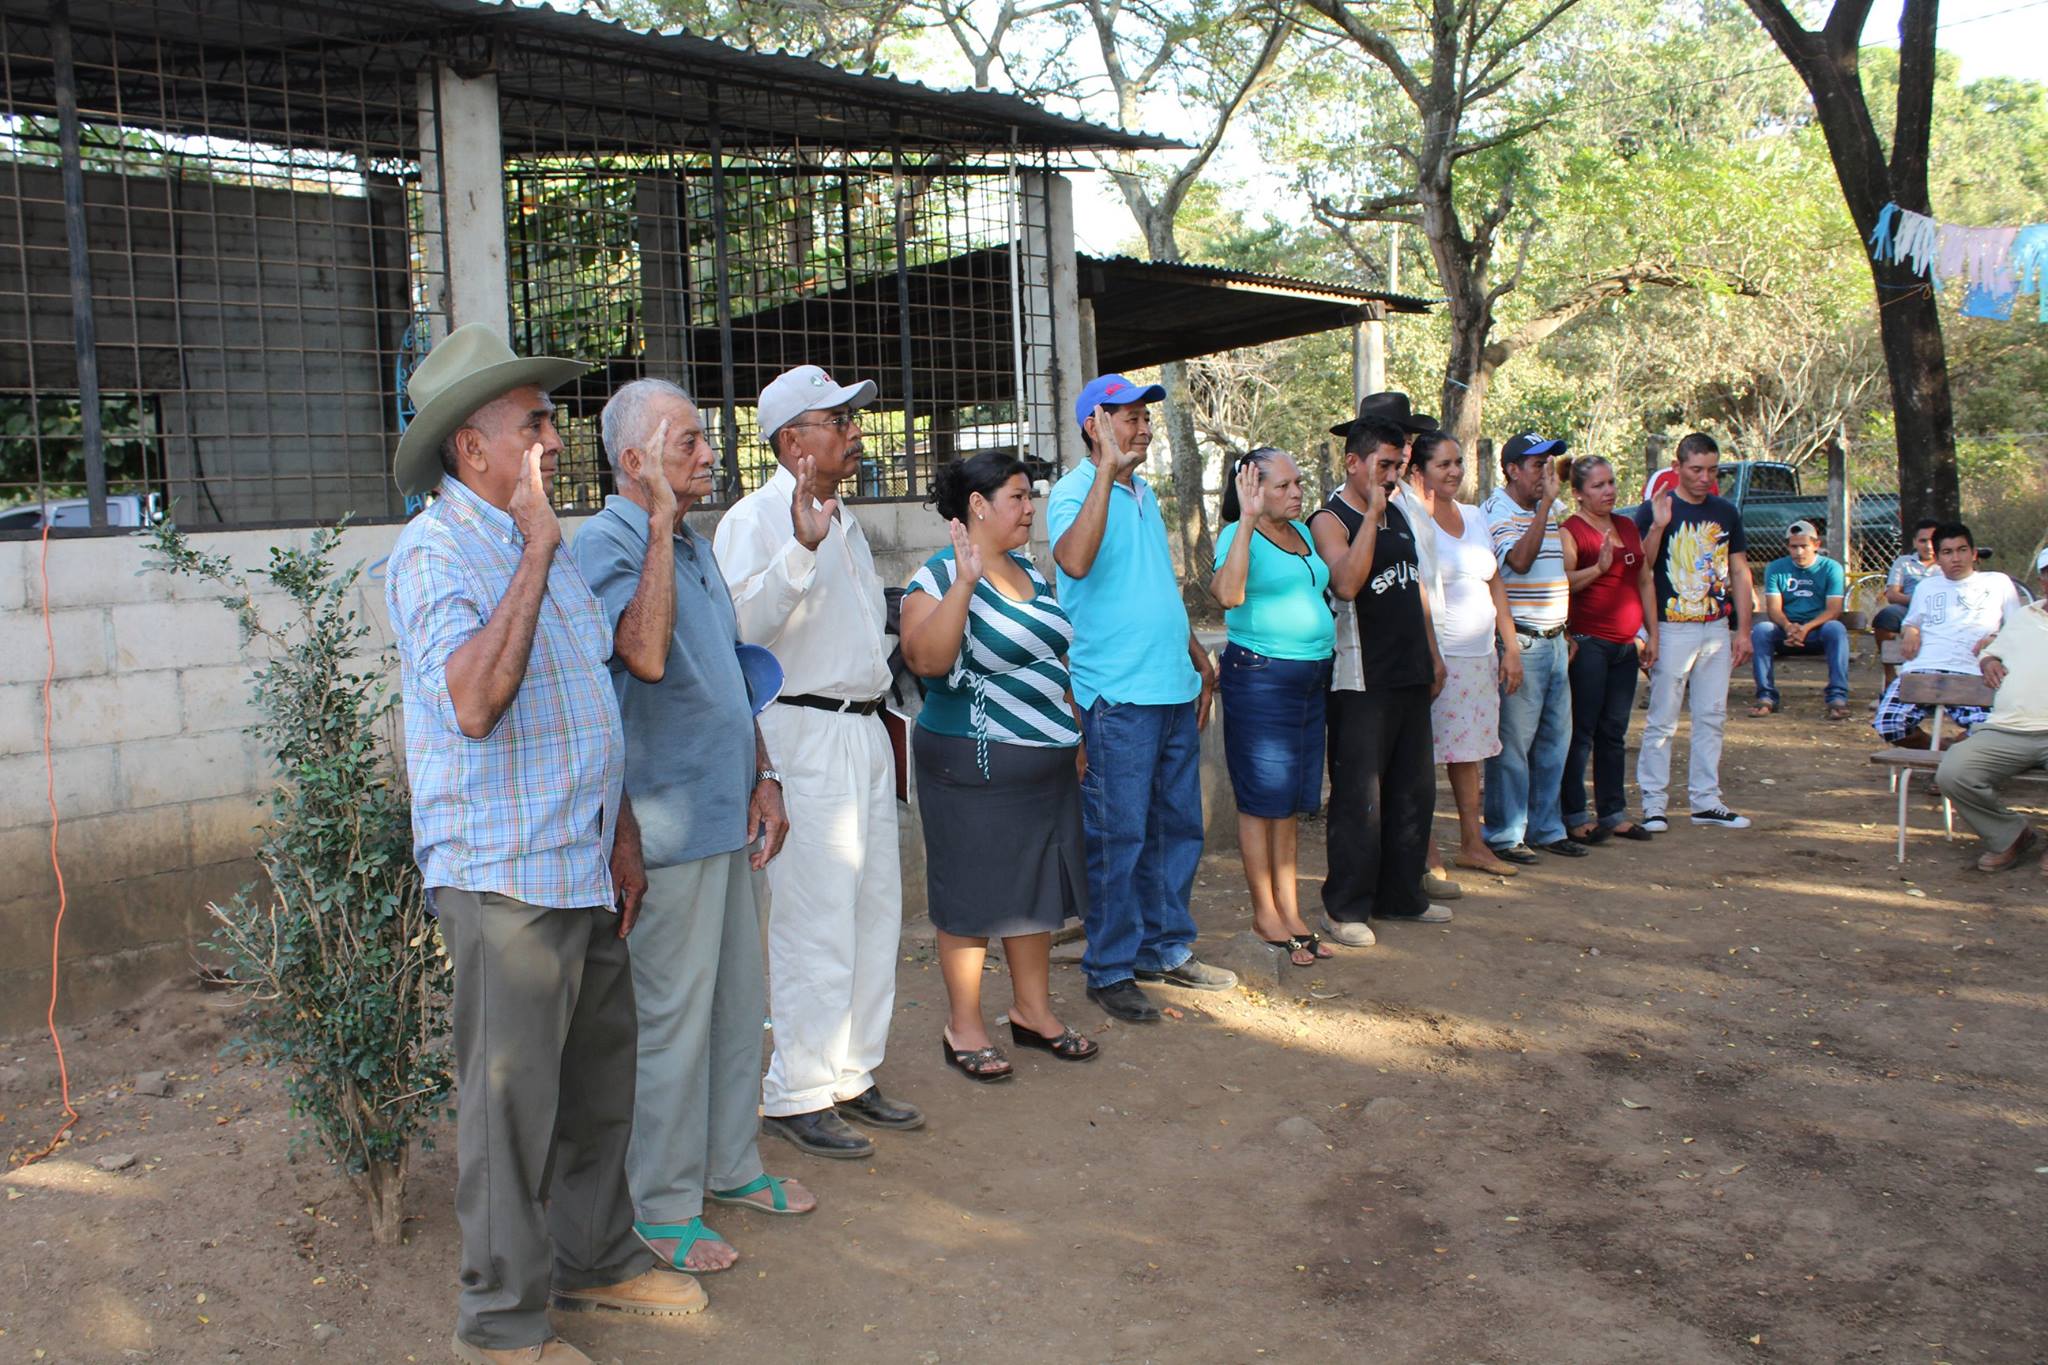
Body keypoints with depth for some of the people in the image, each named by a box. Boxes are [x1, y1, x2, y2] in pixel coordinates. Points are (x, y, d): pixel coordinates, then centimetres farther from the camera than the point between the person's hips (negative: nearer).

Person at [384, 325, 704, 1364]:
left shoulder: (531, 541, 15)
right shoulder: (435, 552, -14)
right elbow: (474, 703, -31)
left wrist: (620, 837, 20)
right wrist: (536, 549, -25)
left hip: (580, 868, 9)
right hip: (503, 875, -9)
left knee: (600, 1079, 18)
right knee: (512, 1100, 1)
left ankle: (595, 1258, 35)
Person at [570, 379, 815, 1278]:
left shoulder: (695, 545, 14)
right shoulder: (607, 543, -13)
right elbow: (645, 652, -32)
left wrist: (762, 776, 13)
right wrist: (660, 522, -26)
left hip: (727, 815, 9)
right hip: (666, 823, -9)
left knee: (738, 1000, 17)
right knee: (672, 1016, 0)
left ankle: (731, 1164, 33)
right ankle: (661, 1207, 14)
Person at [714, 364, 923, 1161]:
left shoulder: (844, 523, 20)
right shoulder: (757, 519, -9)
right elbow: (740, 623, -25)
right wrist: (801, 548, -33)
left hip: (864, 732, 9)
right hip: (804, 735, -9)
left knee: (875, 911, 12)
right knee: (816, 923, -7)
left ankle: (851, 1075, 24)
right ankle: (794, 1096, 5)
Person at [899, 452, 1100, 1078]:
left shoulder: (1030, 573, 12)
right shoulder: (941, 576, -12)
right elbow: (926, 658, -29)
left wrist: (1075, 734, 20)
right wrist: (964, 582, -32)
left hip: (1047, 763, 8)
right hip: (975, 767, -8)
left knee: (1039, 889, 14)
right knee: (973, 896, 1)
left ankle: (1032, 1009, 29)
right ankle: (962, 1026, 14)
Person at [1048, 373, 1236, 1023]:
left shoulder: (1144, 493, 17)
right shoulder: (1074, 491, -10)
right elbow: (1074, 561, -33)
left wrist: (1199, 657, 23)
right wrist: (1108, 469, -29)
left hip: (1174, 689, 9)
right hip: (1117, 695, -8)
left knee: (1177, 827, 15)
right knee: (1118, 837, -2)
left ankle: (1166, 949, 28)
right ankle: (1109, 970, 10)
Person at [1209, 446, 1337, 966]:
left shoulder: (1303, 531, 14)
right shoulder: (1239, 535, -10)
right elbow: (1229, 593, -30)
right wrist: (1248, 521, -30)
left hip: (1310, 676, 8)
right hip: (1260, 676, -8)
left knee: (1290, 801, 13)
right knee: (1262, 799, 0)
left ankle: (1289, 909, 21)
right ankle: (1265, 913, 9)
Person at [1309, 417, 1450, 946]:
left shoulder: (1397, 516, 16)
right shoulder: (1330, 520, -9)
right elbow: (1346, 584, -27)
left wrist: (1432, 655, 21)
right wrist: (1372, 515, -25)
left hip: (1409, 676, 8)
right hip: (1361, 680, -8)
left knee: (1414, 790, 13)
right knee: (1359, 797, -5)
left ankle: (1400, 894, 25)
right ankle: (1344, 907, 4)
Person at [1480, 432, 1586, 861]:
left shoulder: (1548, 511, 17)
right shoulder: (1497, 512, -10)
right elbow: (1519, 560, -28)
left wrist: (1564, 630, 22)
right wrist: (1545, 503, -25)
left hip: (1554, 641, 9)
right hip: (1519, 642, -9)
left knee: (1555, 738, 13)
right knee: (1512, 743, -4)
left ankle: (1546, 828, 23)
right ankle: (1504, 835, 5)